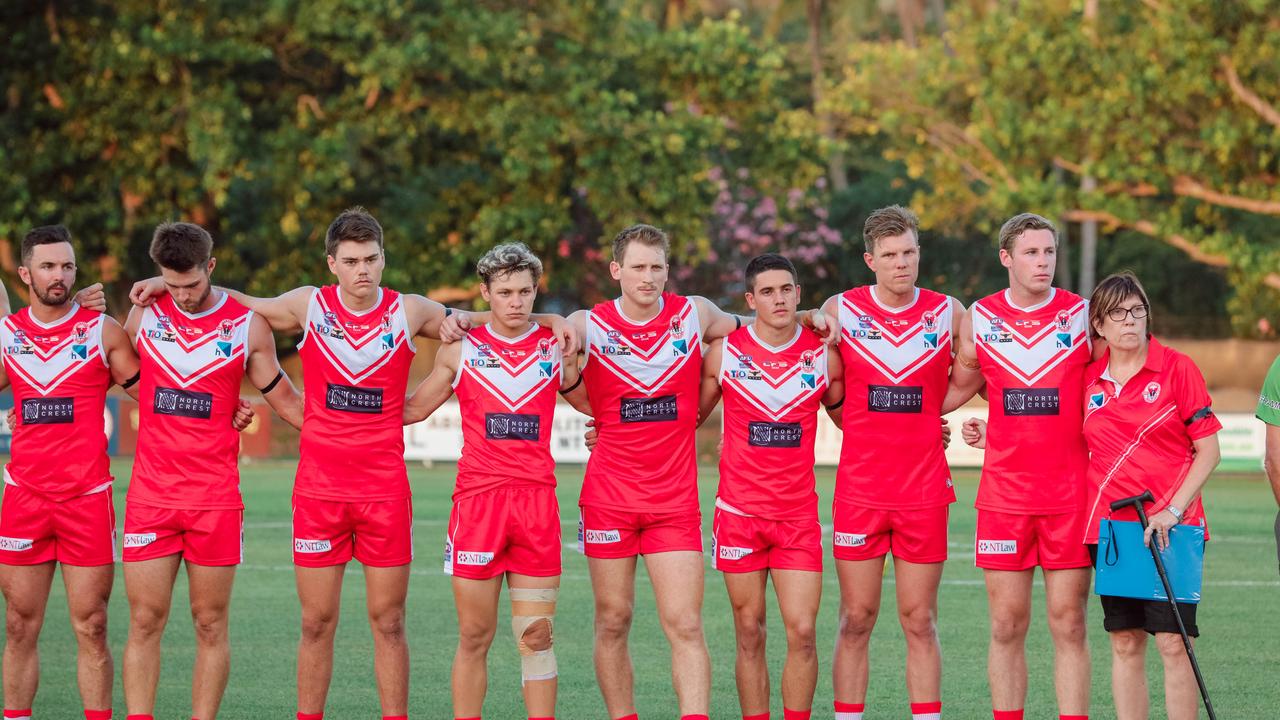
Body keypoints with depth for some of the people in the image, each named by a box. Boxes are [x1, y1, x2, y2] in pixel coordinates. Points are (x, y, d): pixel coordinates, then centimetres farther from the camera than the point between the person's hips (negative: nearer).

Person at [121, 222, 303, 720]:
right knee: (145, 623, -1)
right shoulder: (143, 315, 5)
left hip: (215, 500, -1)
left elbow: (285, 402, 9)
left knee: (210, 625, 3)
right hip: (150, 494, 1)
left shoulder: (248, 325, 0)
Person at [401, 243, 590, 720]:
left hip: (537, 501, 1)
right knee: (474, 636, 1)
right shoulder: (461, 349, 7)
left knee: (537, 636, 0)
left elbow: (591, 404, 20)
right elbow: (411, 409, 15)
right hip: (477, 497, -1)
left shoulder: (557, 349, 9)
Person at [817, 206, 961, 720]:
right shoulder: (840, 311, 1)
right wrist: (871, 424, 7)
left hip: (925, 490, 0)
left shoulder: (950, 314, 2)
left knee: (920, 622, 2)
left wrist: (924, 417, 7)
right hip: (859, 487, 0)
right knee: (856, 620, 2)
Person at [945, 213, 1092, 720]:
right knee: (1007, 626, 2)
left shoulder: (1083, 315, 2)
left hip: (1071, 494, -1)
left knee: (1069, 625, 0)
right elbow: (957, 388, 19)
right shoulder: (979, 318, 5)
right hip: (1003, 493, 1)